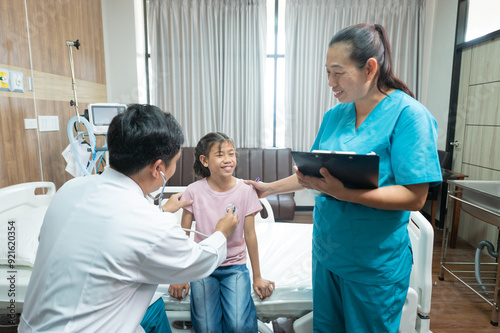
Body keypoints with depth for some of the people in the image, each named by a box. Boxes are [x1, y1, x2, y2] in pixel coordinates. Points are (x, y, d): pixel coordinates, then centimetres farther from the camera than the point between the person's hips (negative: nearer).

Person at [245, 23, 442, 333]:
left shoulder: (409, 114, -16)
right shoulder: (334, 116, 3)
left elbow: (415, 197, -20)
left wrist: (345, 193, -31)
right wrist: (269, 188, 8)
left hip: (375, 262, -5)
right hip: (327, 250, 6)